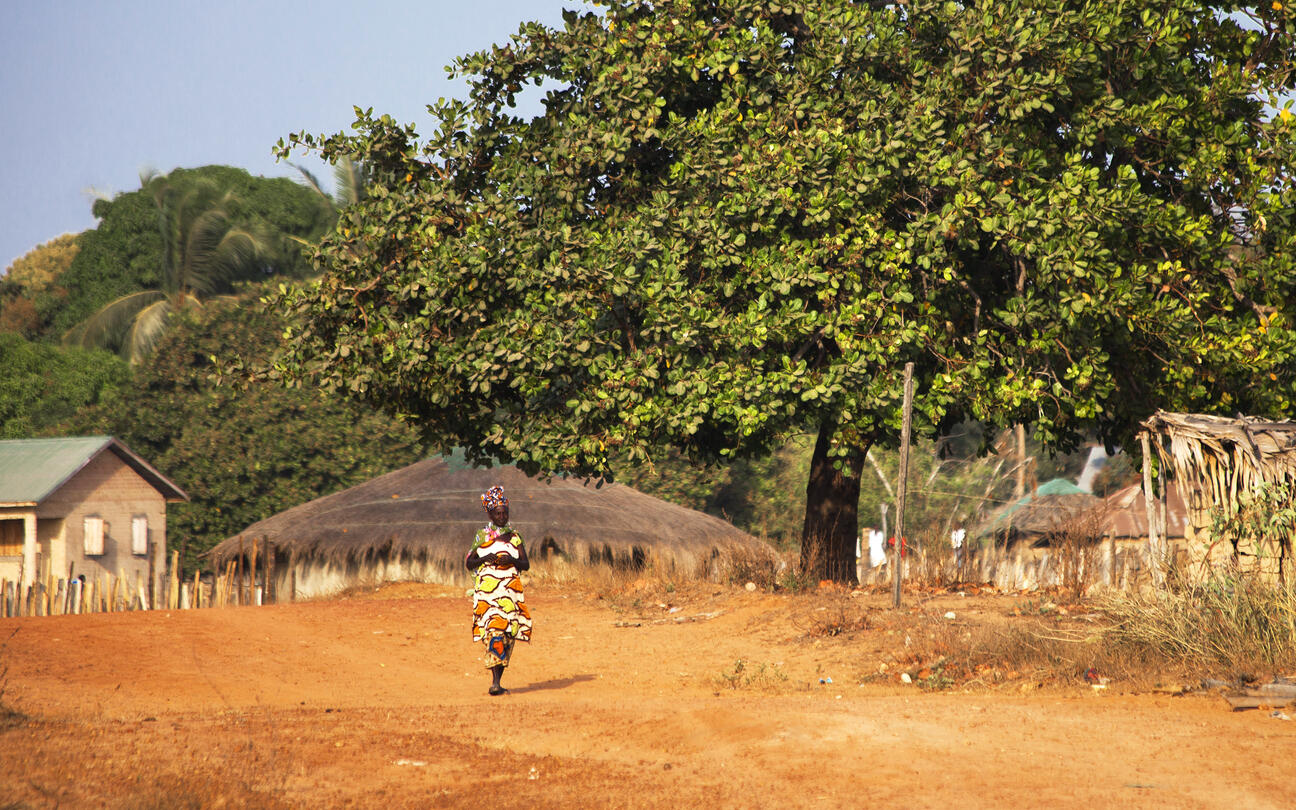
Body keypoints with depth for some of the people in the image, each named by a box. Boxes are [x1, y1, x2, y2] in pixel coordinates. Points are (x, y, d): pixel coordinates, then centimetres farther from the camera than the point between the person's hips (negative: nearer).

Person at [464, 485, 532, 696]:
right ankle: (495, 683, -21)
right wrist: (485, 559, -11)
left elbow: (525, 564, 8)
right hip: (487, 589, -3)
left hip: (510, 590, 3)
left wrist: (511, 560, -11)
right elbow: (468, 563, 7)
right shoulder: (481, 536, 7)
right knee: (495, 631, -16)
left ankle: (497, 680, 8)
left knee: (508, 634, 0)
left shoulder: (514, 537, 13)